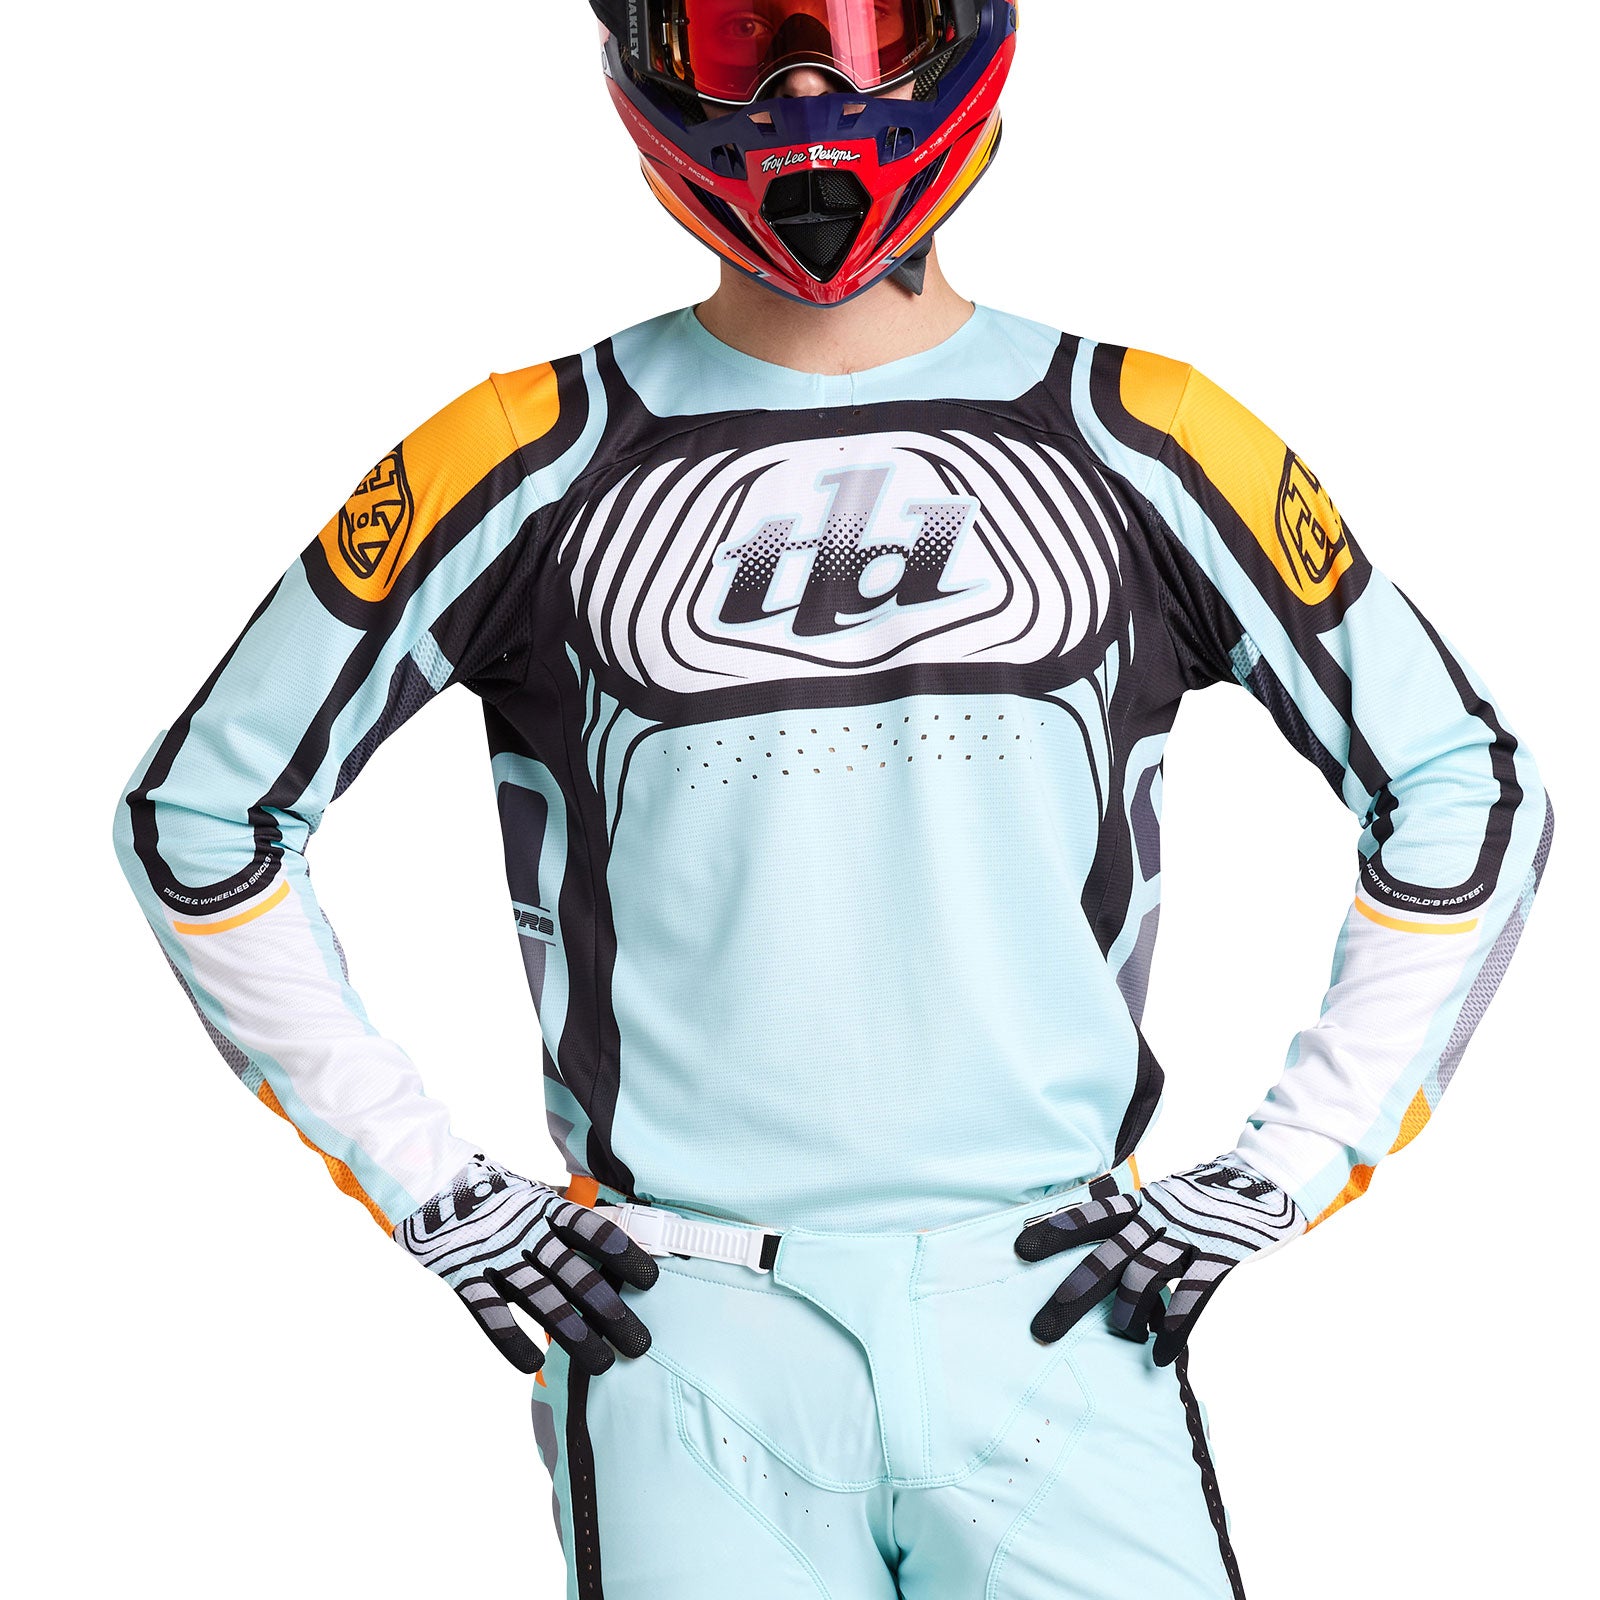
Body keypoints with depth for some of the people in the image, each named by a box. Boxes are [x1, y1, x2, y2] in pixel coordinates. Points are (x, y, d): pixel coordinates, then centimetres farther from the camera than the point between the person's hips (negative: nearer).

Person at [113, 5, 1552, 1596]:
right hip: (684, 1335, -1)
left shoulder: (1135, 444, 6)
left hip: (1050, 1323, 1)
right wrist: (439, 1198, 6)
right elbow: (199, 810, 10)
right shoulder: (541, 463, 3)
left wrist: (1270, 1179, 6)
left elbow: (1467, 799, 14)